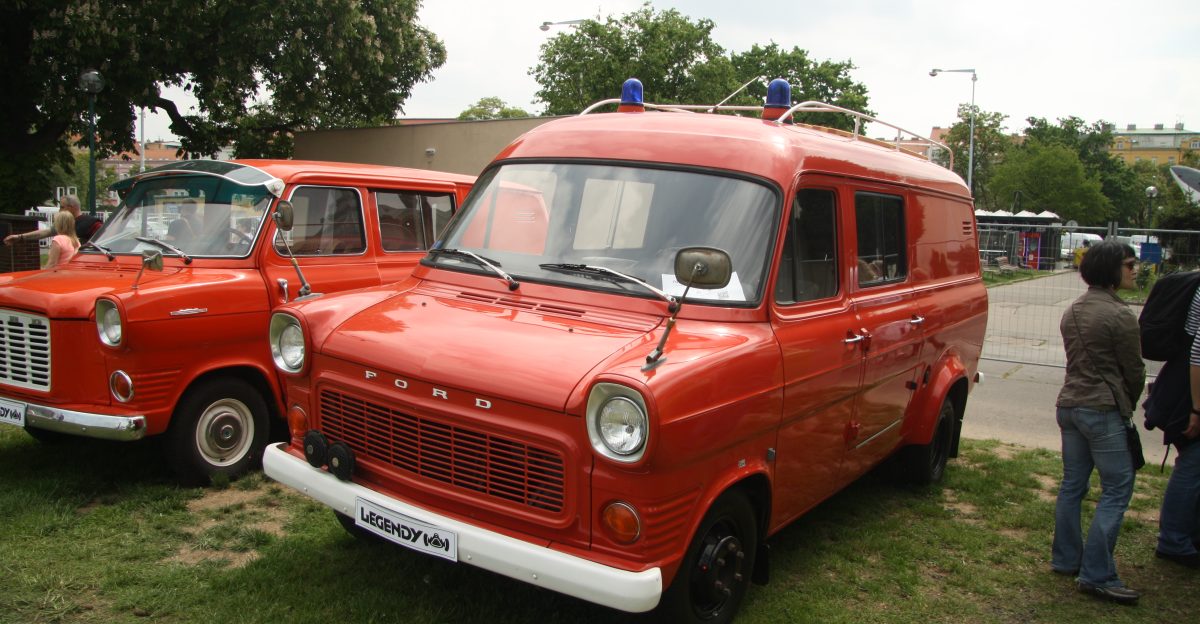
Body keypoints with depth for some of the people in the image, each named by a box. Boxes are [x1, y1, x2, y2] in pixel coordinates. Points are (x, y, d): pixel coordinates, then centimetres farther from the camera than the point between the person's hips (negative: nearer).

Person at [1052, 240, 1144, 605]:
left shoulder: (1072, 311, 10)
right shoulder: (1119, 316, -15)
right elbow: (1134, 370, -6)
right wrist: (1129, 405, 13)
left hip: (1069, 404, 9)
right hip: (1104, 410, -9)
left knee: (1072, 484, 15)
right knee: (1117, 489, -1)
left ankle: (1066, 559, 24)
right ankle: (1096, 575, -1)